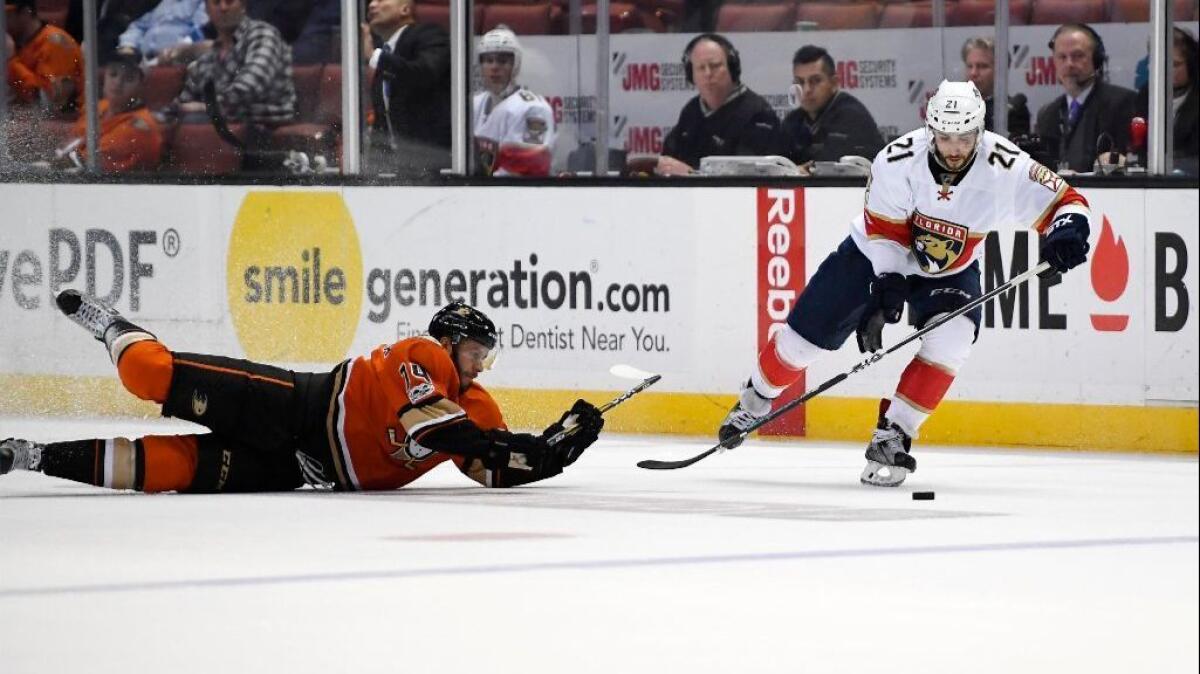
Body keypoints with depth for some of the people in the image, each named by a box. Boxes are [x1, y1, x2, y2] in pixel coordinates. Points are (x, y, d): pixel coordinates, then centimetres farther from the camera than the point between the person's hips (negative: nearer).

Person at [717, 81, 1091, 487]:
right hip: (874, 255, -1)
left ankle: (891, 438, -16)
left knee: (951, 340, -27)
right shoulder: (898, 160, -30)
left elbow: (1066, 202, -22)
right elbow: (886, 232, -22)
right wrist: (888, 286, -32)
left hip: (950, 272, 1)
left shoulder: (1005, 168, -28)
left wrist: (1067, 231, -43)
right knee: (806, 335, 2)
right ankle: (756, 400, 32)